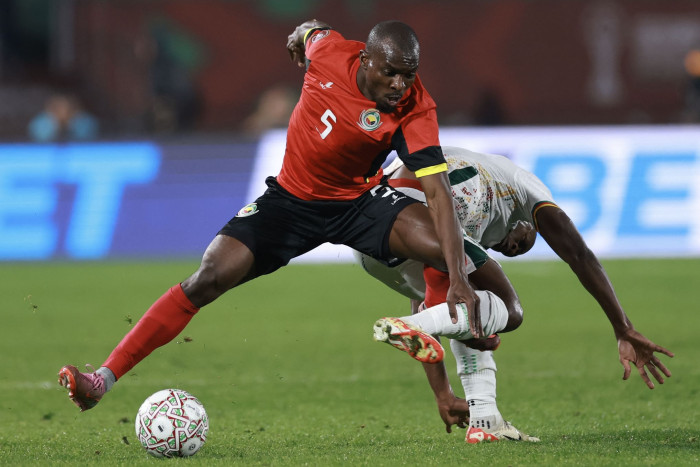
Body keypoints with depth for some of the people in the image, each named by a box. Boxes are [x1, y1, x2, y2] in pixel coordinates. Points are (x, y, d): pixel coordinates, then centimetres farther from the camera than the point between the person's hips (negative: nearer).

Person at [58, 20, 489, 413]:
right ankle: (105, 379, -14)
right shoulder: (328, 51, -20)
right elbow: (311, 31, 6)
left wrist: (459, 278, -41)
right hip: (292, 198, 1)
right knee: (209, 278, -16)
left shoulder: (416, 110, -25)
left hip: (360, 200, -1)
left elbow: (438, 191, -30)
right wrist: (300, 36, 32)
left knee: (443, 249, -28)